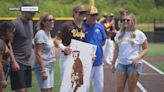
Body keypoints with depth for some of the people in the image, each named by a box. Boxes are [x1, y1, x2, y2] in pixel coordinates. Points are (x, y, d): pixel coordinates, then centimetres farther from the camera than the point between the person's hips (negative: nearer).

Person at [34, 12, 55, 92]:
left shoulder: (48, 33, 12)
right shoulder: (40, 34, -14)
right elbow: (38, 53, -19)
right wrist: (43, 70, -21)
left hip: (50, 66, 9)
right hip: (43, 67, -9)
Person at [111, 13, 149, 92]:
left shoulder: (139, 34, -2)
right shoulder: (119, 34, 10)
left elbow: (146, 49, -1)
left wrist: (138, 58, -15)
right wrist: (113, 63, 13)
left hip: (134, 64, -4)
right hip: (121, 64, 4)